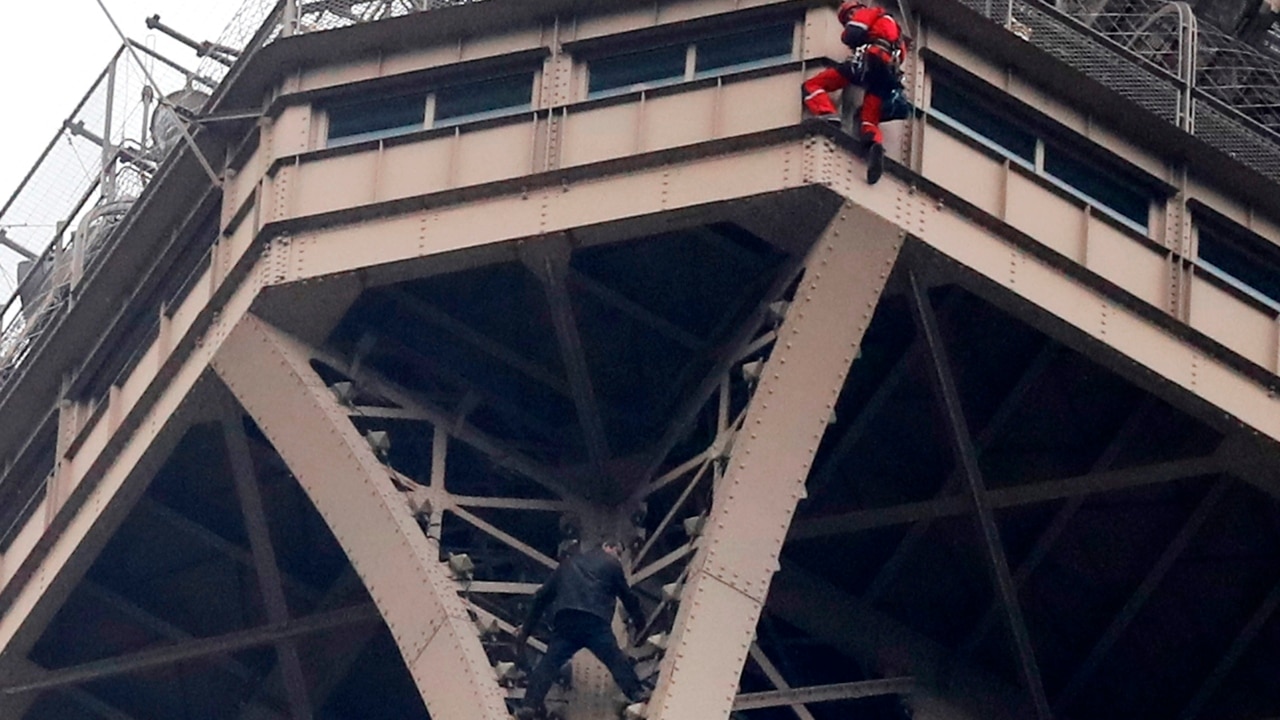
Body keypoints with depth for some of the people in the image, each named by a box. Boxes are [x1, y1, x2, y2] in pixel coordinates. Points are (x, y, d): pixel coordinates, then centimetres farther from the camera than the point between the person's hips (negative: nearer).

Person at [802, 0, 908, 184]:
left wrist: (847, 37, 21)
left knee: (813, 85, -3)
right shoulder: (891, 26, 41)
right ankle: (875, 144, -39)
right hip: (889, 71, 7)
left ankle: (829, 117, -31)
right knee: (869, 122, -3)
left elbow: (851, 35, -1)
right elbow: (900, 53, 34)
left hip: (870, 59, -7)